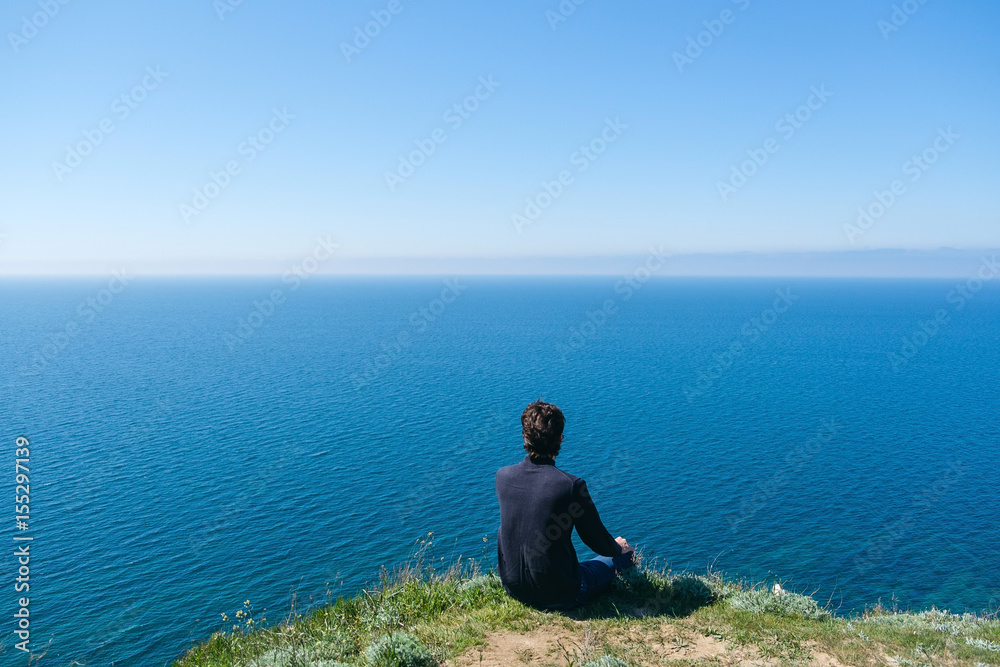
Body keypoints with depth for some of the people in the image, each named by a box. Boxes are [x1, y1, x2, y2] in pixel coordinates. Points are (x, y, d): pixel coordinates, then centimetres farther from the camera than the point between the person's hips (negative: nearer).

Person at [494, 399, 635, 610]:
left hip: (512, 589, 4)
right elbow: (600, 544, -10)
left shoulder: (502, 476, -11)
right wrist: (618, 548, 15)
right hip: (558, 596, -4)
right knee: (626, 551, 19)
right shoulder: (571, 485, -25)